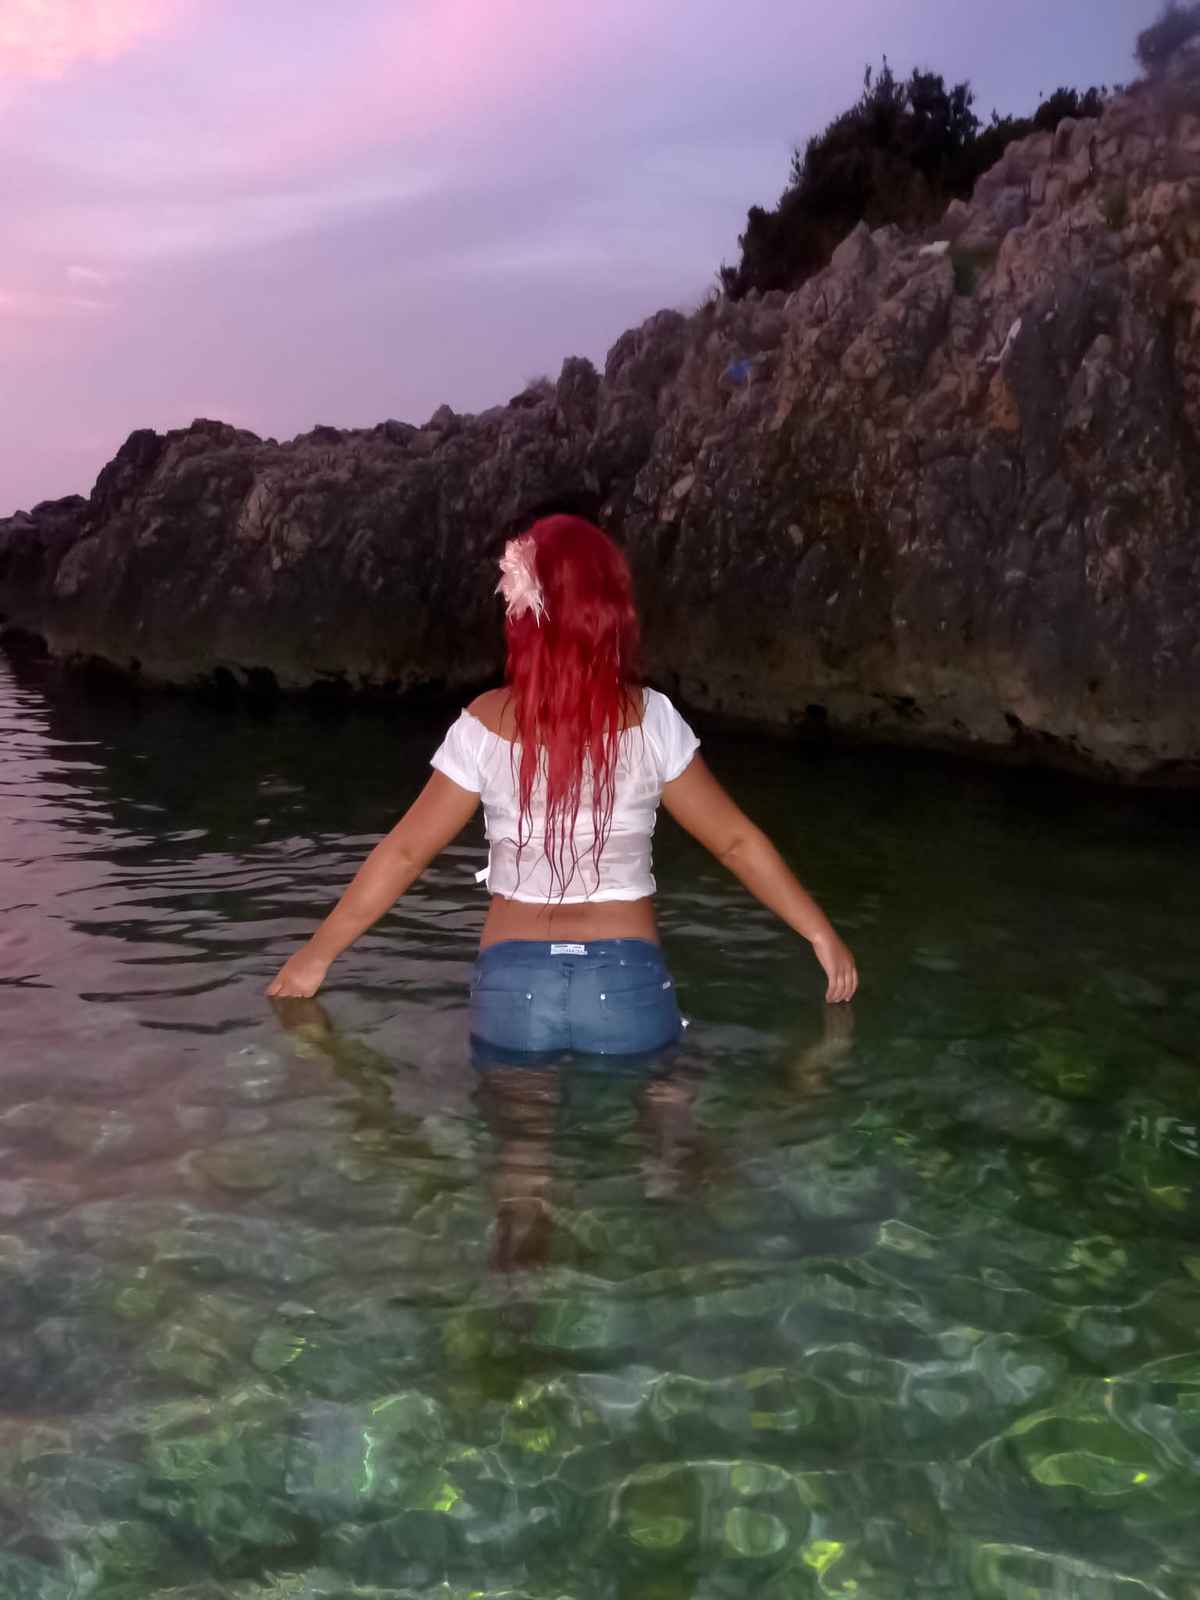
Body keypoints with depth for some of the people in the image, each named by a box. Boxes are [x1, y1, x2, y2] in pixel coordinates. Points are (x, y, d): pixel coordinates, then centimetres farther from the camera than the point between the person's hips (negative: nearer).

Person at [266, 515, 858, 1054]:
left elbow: (403, 852, -1)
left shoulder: (486, 724, -5)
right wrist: (821, 933, 10)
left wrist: (317, 954, 10)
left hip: (514, 985, 0)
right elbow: (736, 841, -1)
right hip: (626, 984, 0)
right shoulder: (649, 719, -6)